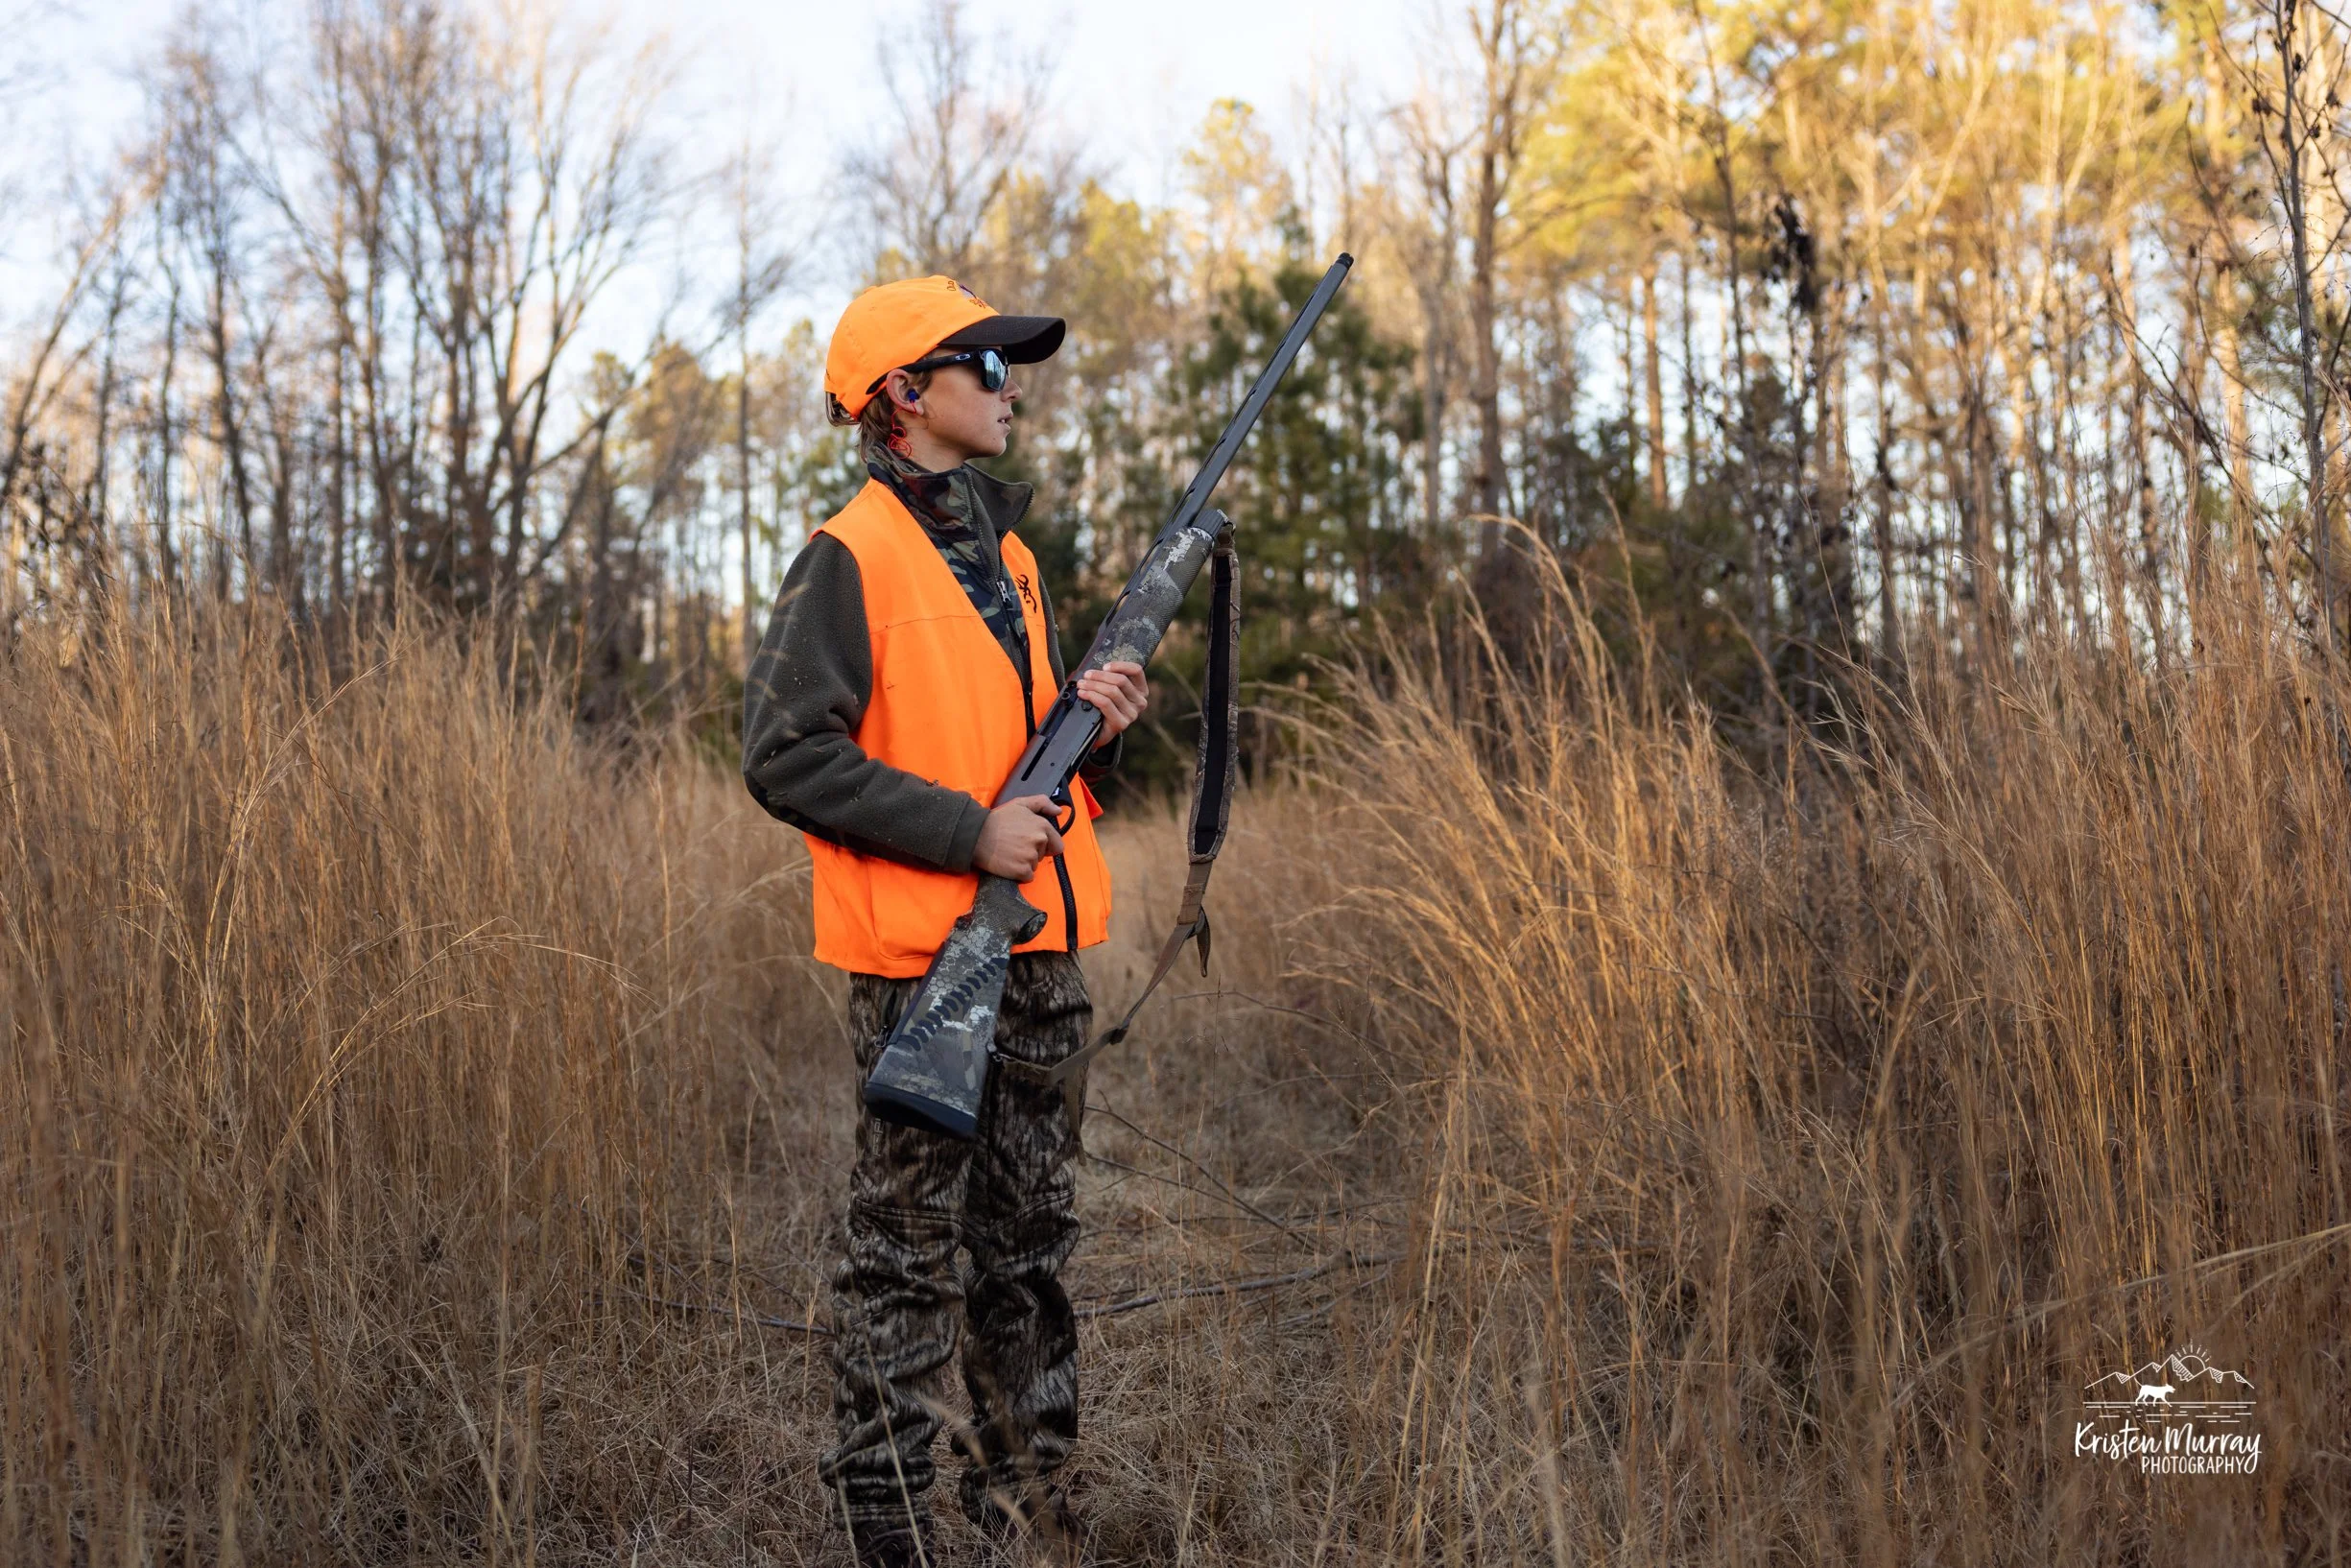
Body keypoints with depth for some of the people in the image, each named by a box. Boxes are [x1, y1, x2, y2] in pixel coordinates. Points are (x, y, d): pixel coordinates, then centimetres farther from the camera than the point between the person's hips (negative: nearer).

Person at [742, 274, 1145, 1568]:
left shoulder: (1005, 552, 15)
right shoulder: (851, 558, -10)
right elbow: (787, 755, -16)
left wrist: (1092, 720, 2)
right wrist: (965, 831, -19)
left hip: (1037, 945, 8)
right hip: (918, 952, -8)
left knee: (1031, 1234, 14)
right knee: (906, 1246, 0)